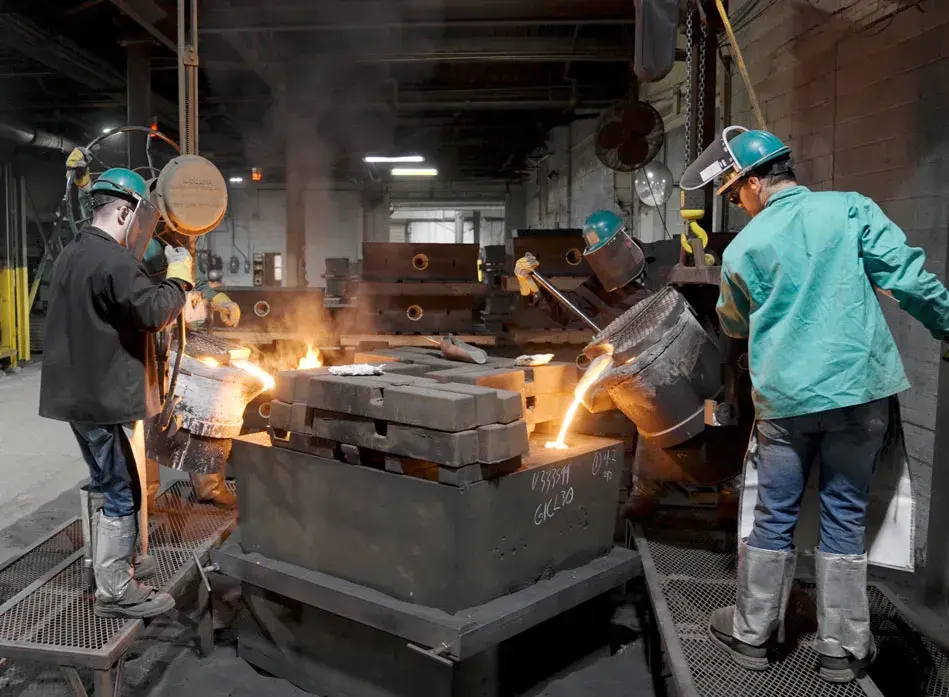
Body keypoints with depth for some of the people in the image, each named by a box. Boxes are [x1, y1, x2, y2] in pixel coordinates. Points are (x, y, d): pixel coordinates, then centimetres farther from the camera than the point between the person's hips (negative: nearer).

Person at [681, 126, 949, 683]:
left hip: (784, 397, 0)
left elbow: (735, 326, 17)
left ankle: (752, 633, 25)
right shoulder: (850, 209, -2)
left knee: (774, 517, 12)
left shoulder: (743, 249, 1)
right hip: (858, 389, 0)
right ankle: (843, 649, 20)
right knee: (846, 517, 10)